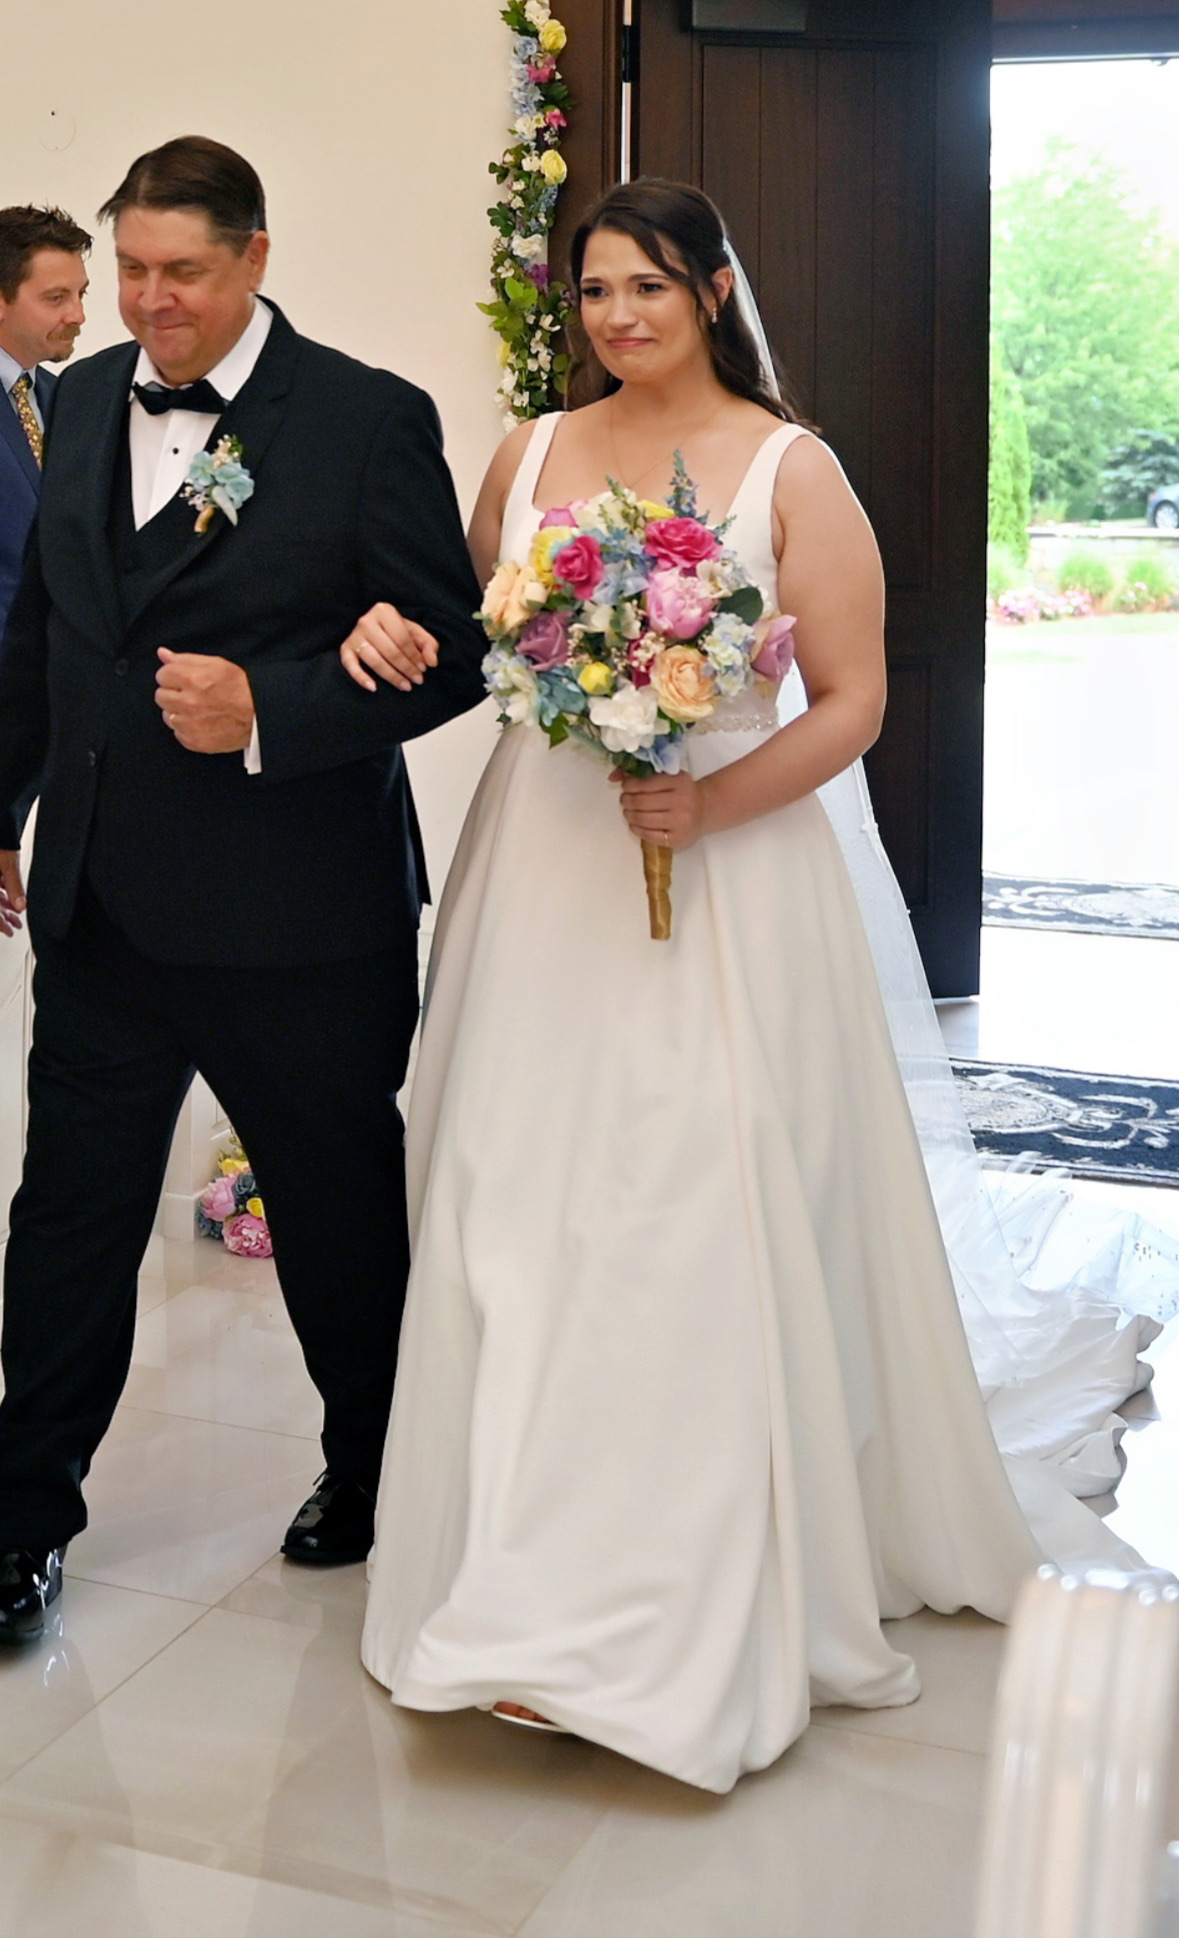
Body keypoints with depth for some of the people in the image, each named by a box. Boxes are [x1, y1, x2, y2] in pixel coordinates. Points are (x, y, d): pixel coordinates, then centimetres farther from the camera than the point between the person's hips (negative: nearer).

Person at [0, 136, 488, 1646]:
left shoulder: (369, 419, -9)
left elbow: (449, 652, -11)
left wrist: (267, 713, -24)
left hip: (297, 914, -4)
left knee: (339, 1212, 13)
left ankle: (375, 1471, 37)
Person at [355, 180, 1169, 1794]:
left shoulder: (790, 469, -3)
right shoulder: (531, 457, 10)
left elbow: (853, 701, -6)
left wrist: (710, 802, -20)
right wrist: (388, 635, -4)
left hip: (723, 878, -4)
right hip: (542, 876, 4)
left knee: (704, 1222, -3)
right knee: (526, 1218, 4)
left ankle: (695, 1611, 13)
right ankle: (526, 1585, 20)